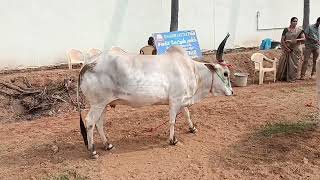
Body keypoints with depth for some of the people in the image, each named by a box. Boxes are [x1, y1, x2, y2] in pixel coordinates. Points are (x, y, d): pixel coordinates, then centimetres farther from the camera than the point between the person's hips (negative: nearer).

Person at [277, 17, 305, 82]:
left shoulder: (299, 30, 3)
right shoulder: (286, 30, 1)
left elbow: (304, 38, -2)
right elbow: (282, 39, -3)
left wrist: (296, 40, -18)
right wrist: (286, 48, -12)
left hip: (296, 49, 1)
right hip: (287, 49, 0)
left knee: (294, 64, 3)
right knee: (284, 63, 0)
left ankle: (292, 78, 12)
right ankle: (282, 77, 12)